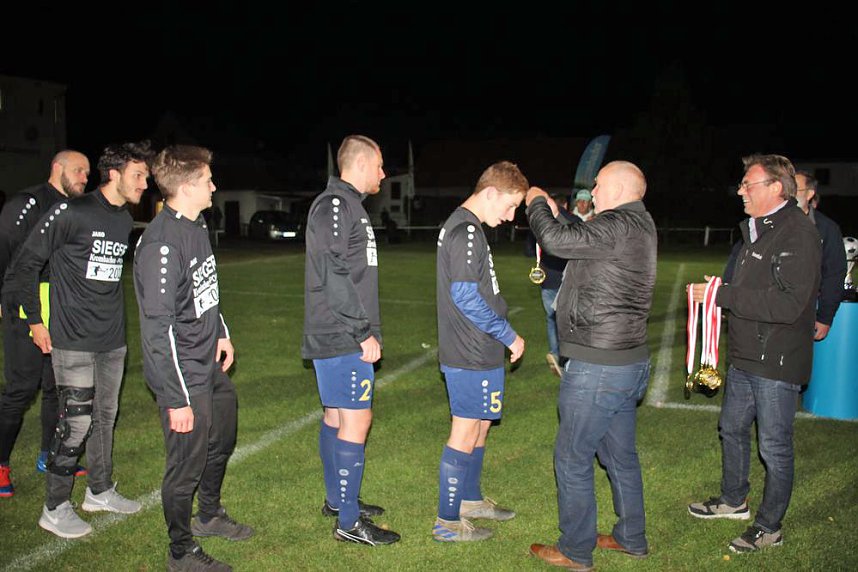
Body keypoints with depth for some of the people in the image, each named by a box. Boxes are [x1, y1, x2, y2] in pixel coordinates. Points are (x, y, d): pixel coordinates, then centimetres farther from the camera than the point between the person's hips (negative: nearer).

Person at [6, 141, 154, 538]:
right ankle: (55, 509, 12)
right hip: (73, 341, -7)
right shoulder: (71, 213, -13)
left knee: (106, 416, 15)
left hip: (112, 341, 7)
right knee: (77, 422, -4)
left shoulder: (125, 220, 9)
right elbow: (25, 265, -7)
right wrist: (36, 320, -5)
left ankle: (100, 491, 32)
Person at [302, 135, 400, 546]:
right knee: (356, 420, -6)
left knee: (336, 416, 17)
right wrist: (365, 332, -19)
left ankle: (337, 499, 30)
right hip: (343, 339, -10)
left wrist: (364, 330, 20)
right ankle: (349, 521, 3)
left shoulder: (347, 206, 18)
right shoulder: (334, 206, -14)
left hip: (344, 338, 10)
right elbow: (334, 276, -22)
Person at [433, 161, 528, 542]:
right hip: (472, 354, -10)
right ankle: (448, 521, 12)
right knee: (465, 434, 0)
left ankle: (471, 499, 36)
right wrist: (509, 335, -14)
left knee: (480, 425, 21)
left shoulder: (460, 225, 15)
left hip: (473, 350, 10)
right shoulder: (467, 231, -19)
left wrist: (502, 332, 18)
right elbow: (466, 296, -23)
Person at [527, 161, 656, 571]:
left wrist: (537, 203, -7)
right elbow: (578, 243, 18)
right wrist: (553, 213, 11)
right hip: (630, 363, 10)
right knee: (620, 455, 21)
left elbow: (556, 241, -25)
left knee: (572, 460, 4)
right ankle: (631, 539, 35)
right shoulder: (639, 225, 12)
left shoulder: (619, 225, -19)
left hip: (597, 368, -10)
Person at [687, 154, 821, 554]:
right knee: (732, 430, 21)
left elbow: (788, 304, -27)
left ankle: (769, 527, 21)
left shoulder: (799, 233, -18)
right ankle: (733, 501, 40)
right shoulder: (756, 229, 12)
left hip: (778, 363, -9)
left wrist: (723, 295, -25)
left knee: (774, 447, 5)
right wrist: (721, 291, 6)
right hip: (745, 356, 9)